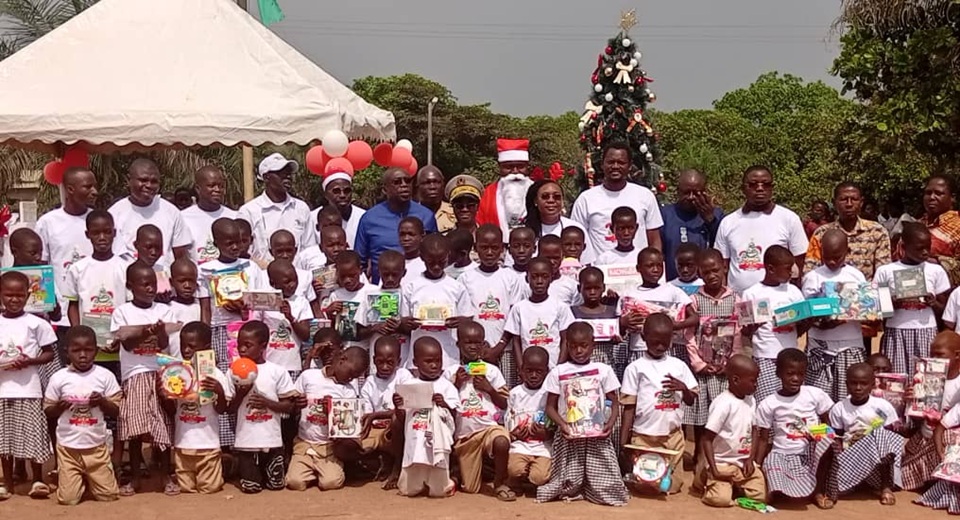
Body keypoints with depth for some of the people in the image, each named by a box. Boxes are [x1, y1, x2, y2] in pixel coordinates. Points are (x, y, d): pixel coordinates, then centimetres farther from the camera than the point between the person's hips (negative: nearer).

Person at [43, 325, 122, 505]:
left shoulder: (105, 376, -4)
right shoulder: (58, 378, -3)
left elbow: (116, 410, 0)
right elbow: (48, 411, 5)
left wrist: (102, 402, -19)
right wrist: (59, 407, -16)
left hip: (96, 445, 0)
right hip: (68, 446, 0)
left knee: (108, 495, 1)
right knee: (68, 498, -3)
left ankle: (89, 479, 32)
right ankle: (81, 481, 30)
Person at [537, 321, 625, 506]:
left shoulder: (604, 370, 4)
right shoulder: (558, 372, 3)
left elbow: (614, 403, 7)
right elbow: (550, 407, 4)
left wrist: (610, 423, -12)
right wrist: (561, 424, -14)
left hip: (598, 437, 1)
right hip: (569, 438, 0)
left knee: (606, 488, -5)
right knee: (569, 488, -4)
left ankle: (587, 484, 23)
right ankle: (574, 488, 26)